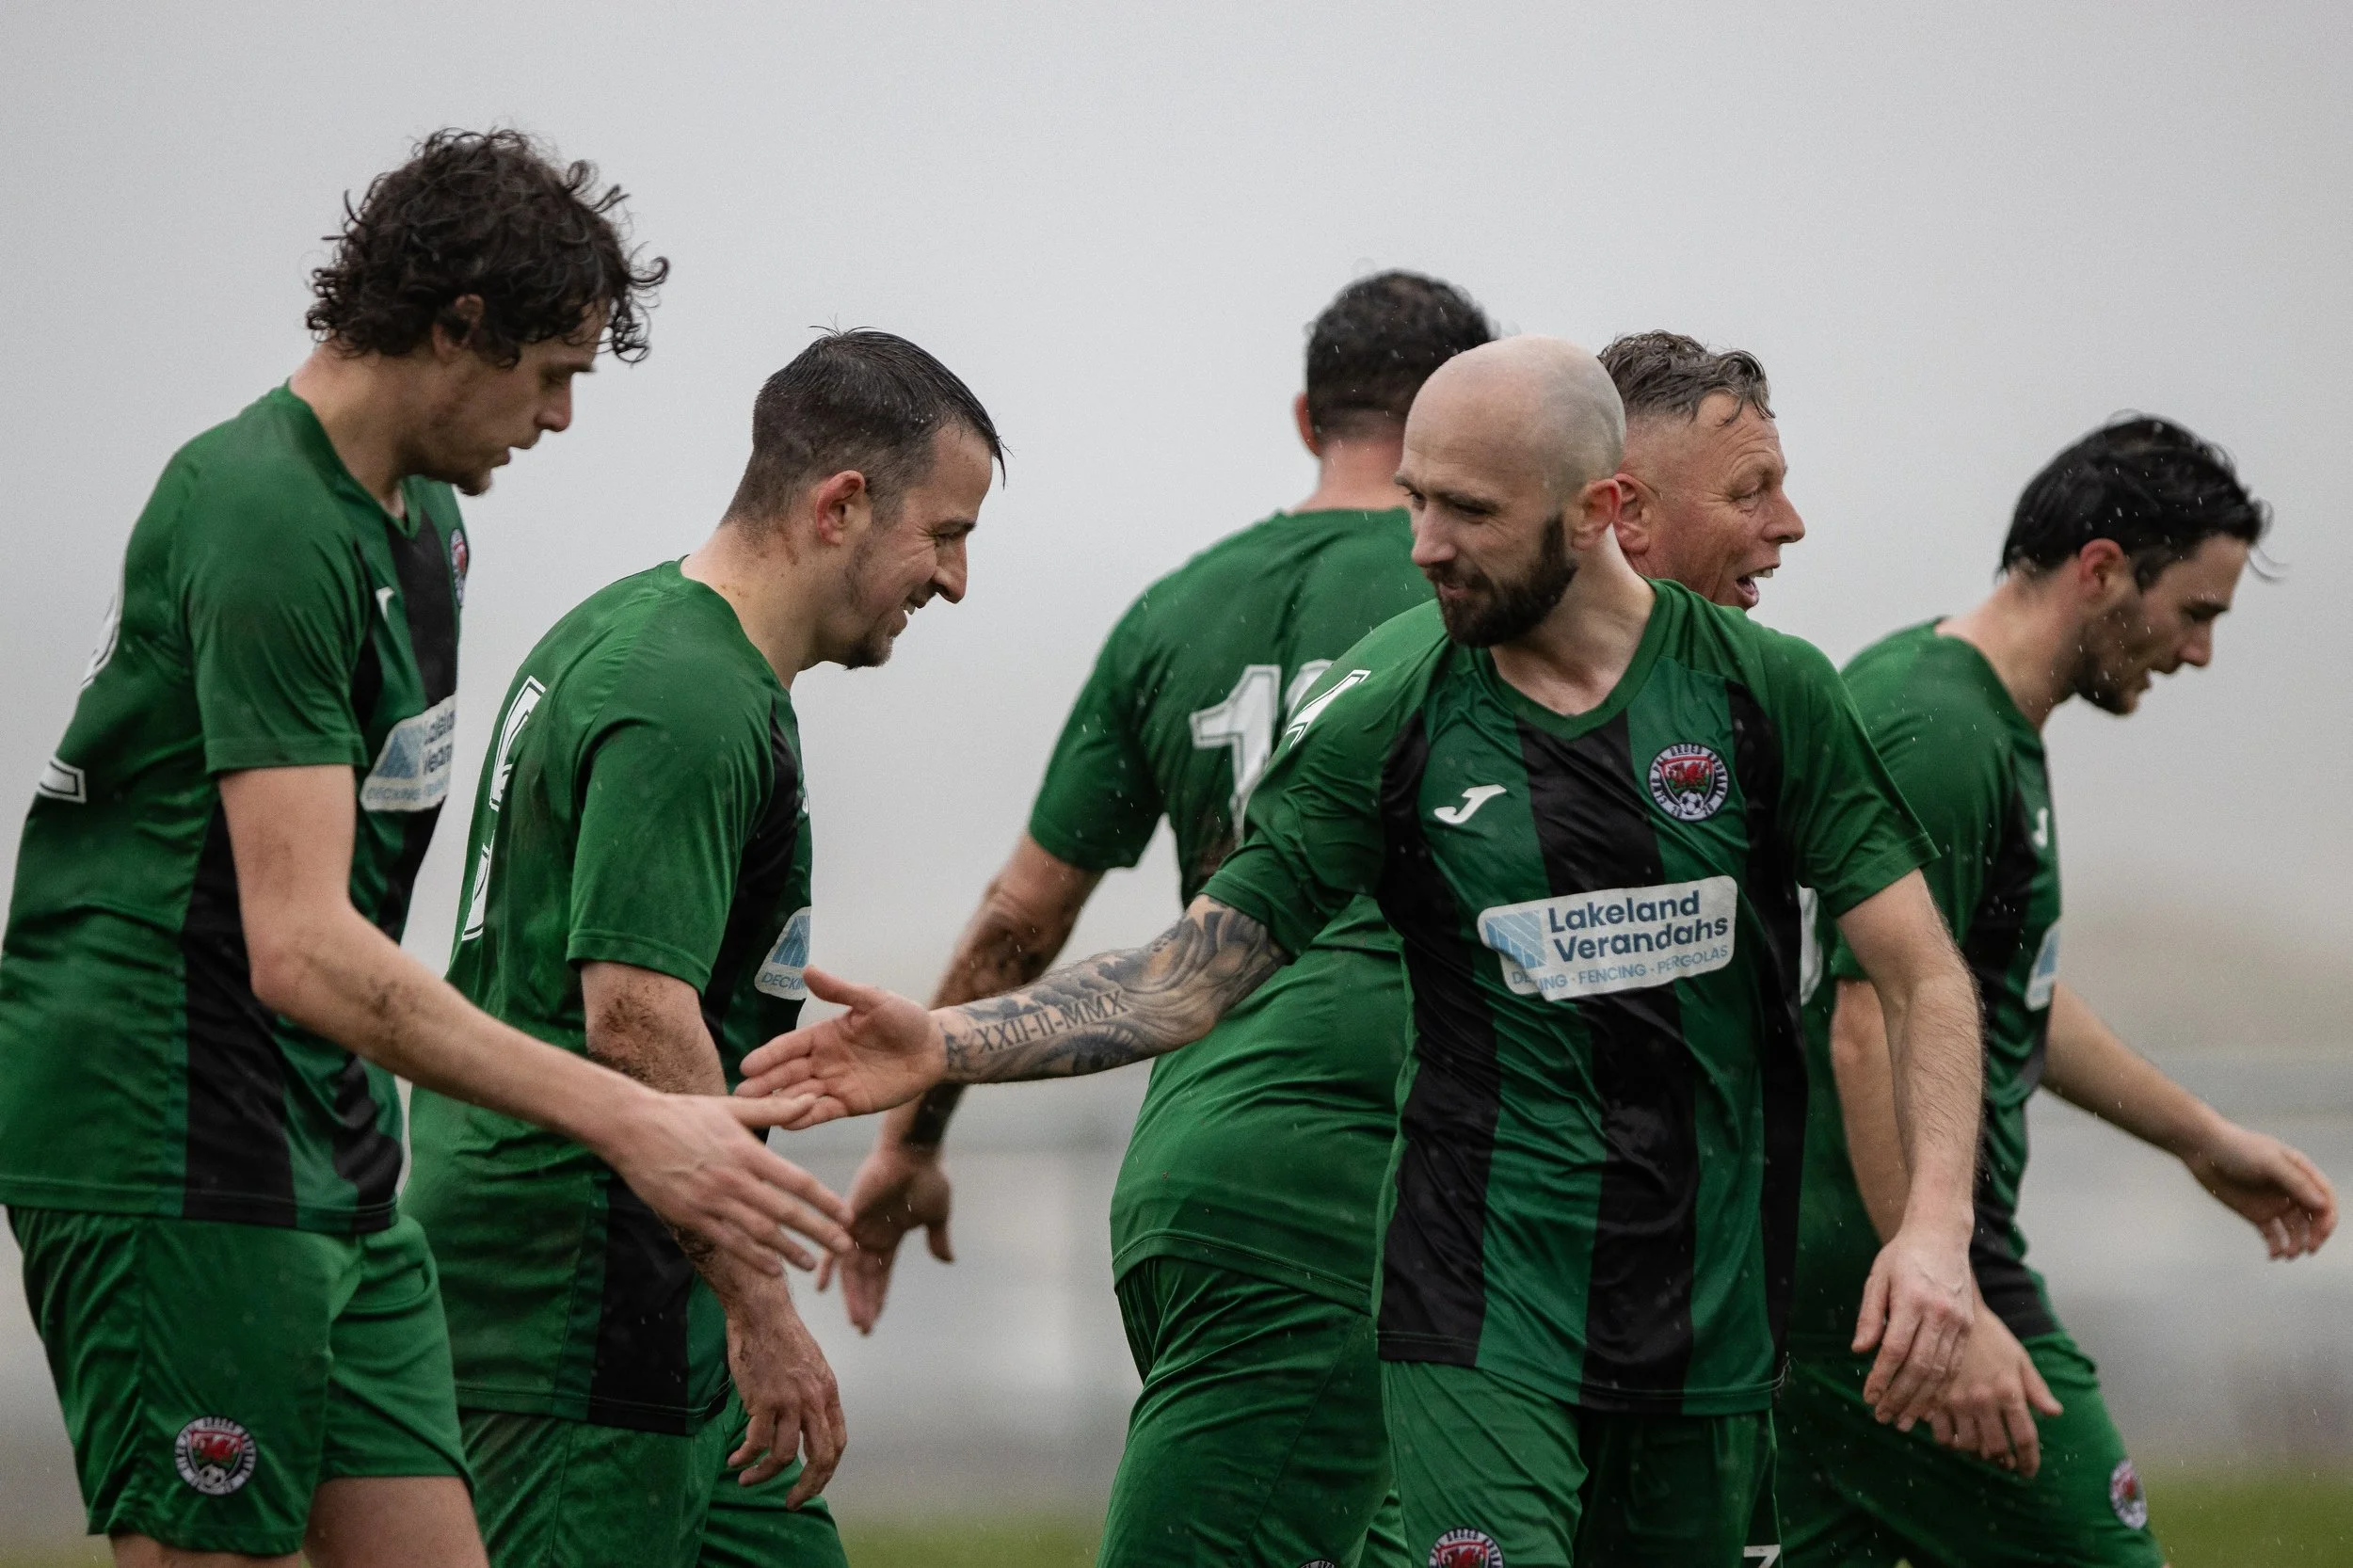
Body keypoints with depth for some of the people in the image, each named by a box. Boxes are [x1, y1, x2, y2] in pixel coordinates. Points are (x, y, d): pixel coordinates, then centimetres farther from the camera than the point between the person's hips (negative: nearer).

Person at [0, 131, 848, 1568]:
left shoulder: (421, 517, 15)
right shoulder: (266, 523, -18)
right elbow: (302, 948, -27)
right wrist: (627, 1123, -31)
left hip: (331, 1157, 10)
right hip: (175, 1151, -10)